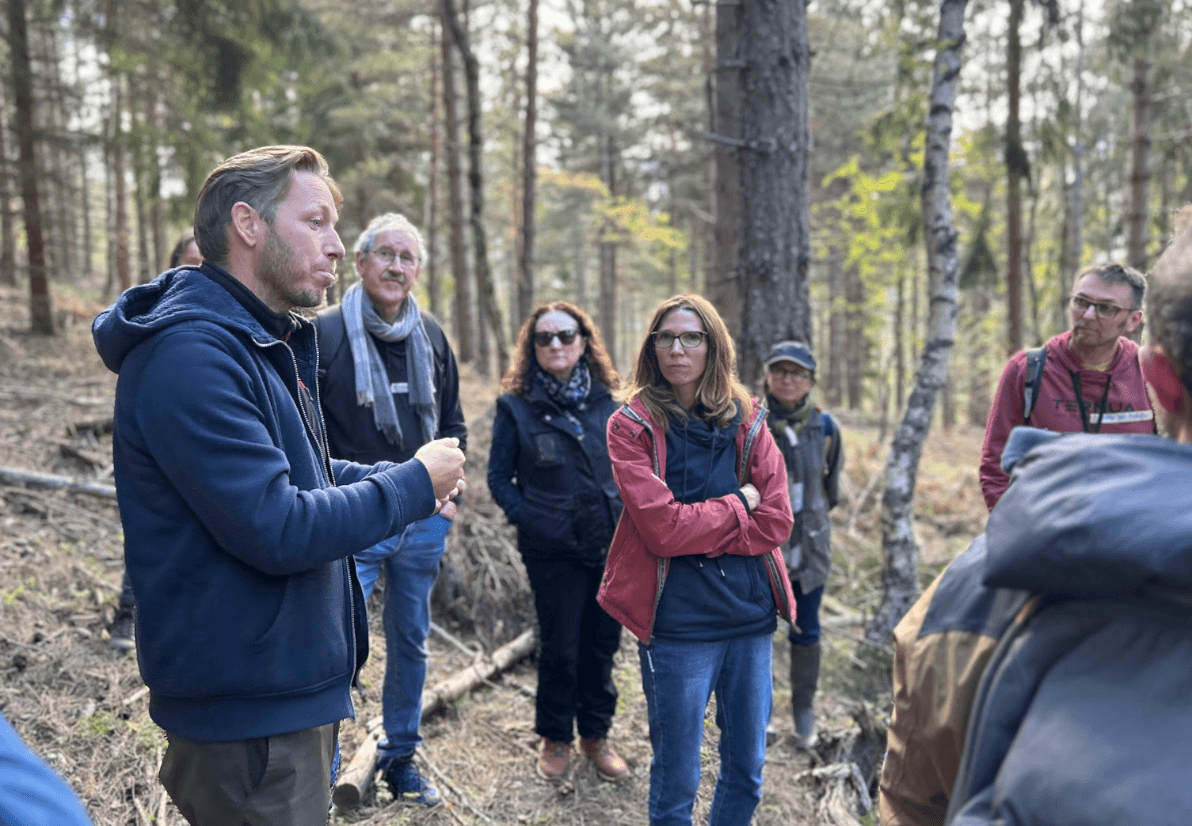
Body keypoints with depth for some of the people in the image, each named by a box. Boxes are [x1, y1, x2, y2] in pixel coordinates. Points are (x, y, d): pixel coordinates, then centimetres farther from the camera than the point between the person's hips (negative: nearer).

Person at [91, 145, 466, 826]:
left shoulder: (268, 344, 12)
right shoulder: (192, 354, -23)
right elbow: (277, 531, -27)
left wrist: (403, 480, 4)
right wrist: (414, 484, -15)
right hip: (247, 711, -10)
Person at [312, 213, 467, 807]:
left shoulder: (432, 338, 9)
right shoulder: (324, 334, -7)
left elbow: (453, 424, 18)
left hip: (424, 520, 5)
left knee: (411, 642, 16)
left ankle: (400, 756, 32)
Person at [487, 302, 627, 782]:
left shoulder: (605, 402, 5)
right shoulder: (516, 406, -3)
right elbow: (499, 476, 1)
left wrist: (624, 516, 2)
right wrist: (528, 519, -9)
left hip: (610, 544, 3)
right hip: (552, 550, -3)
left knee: (602, 643, 12)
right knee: (560, 647, 6)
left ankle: (595, 734, 30)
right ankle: (555, 738, 26)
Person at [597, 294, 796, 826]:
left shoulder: (747, 421, 6)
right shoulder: (631, 426, -5)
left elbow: (777, 523, -2)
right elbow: (662, 528, -15)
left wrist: (695, 535, -11)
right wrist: (737, 504, -5)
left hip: (751, 616, 4)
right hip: (677, 621, -4)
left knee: (746, 771, 15)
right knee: (676, 781, 6)